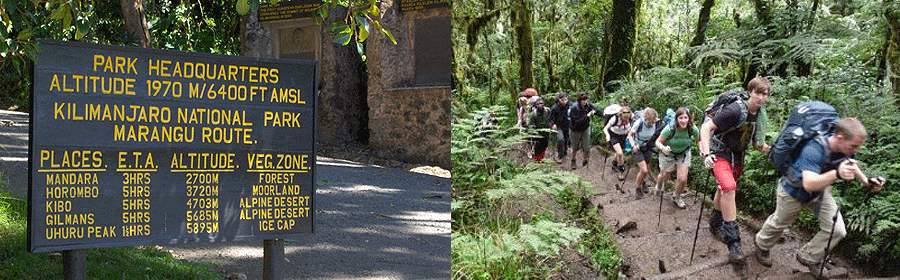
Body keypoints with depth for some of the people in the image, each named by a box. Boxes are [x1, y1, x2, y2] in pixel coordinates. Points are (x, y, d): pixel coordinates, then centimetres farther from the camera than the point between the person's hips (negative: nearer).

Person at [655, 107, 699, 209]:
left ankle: (677, 198, 24)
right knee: (664, 176, 15)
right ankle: (658, 185, 55)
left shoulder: (693, 129, -26)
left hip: (683, 154, 1)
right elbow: (658, 142, -23)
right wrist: (663, 148, -44)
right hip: (668, 154, -1)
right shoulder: (670, 129, -33)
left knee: (682, 179, -8)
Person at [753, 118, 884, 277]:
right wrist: (836, 174, -68)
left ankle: (808, 257, 22)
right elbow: (809, 184, -54)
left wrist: (866, 181, -8)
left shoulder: (844, 147, -21)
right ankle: (762, 244, 54)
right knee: (779, 223, 21)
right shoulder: (814, 149, -44)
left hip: (820, 192, 6)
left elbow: (849, 163, 5)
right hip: (793, 191, -5)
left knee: (837, 230, -3)